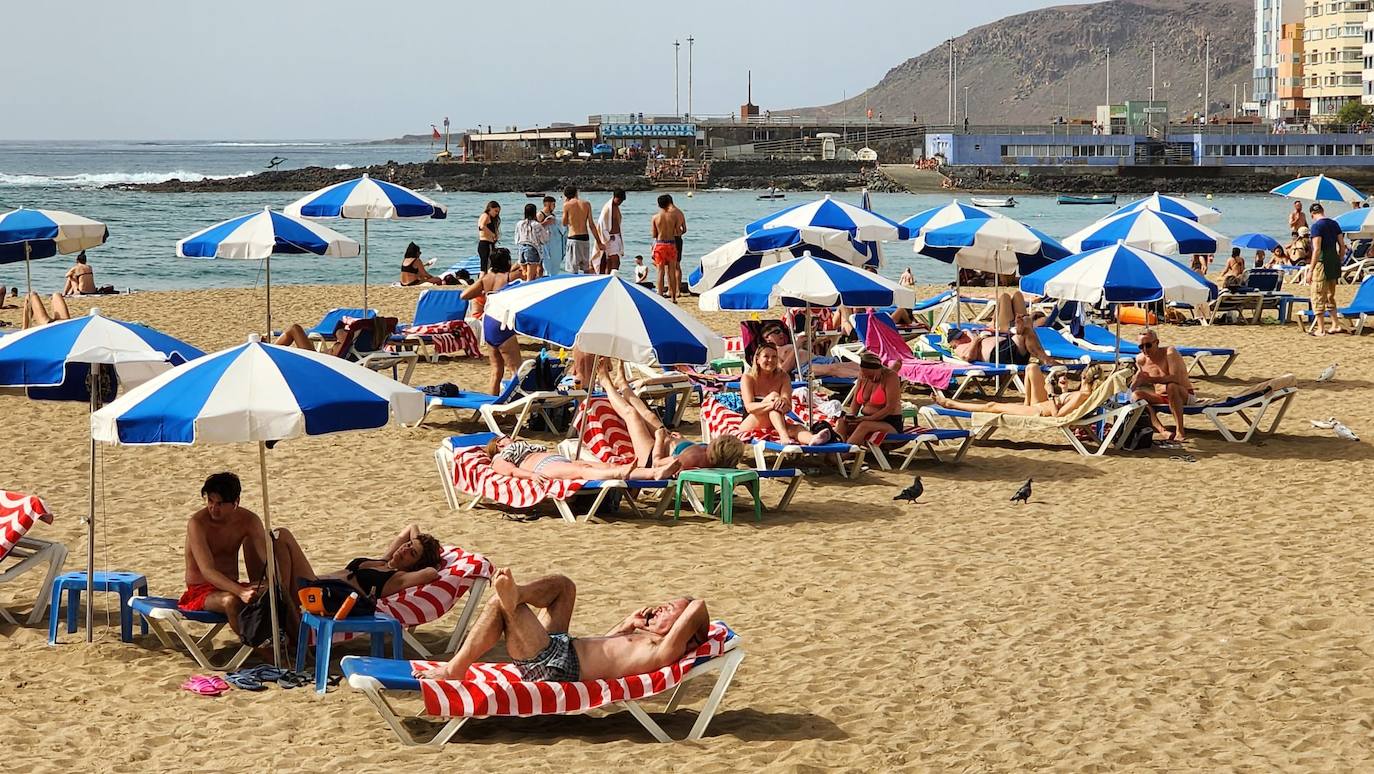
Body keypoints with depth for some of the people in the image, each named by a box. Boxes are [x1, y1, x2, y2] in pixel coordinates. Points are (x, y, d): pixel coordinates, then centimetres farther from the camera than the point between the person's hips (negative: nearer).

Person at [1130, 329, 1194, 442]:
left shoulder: (1169, 353, -15)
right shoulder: (1141, 360, 2)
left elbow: (1176, 378, -29)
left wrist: (1150, 379, -35)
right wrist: (1138, 379, -13)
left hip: (1184, 395, -6)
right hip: (1160, 397, 6)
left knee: (1171, 386, -38)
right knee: (1136, 395, -19)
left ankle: (1180, 432, -37)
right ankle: (1162, 430, -36)